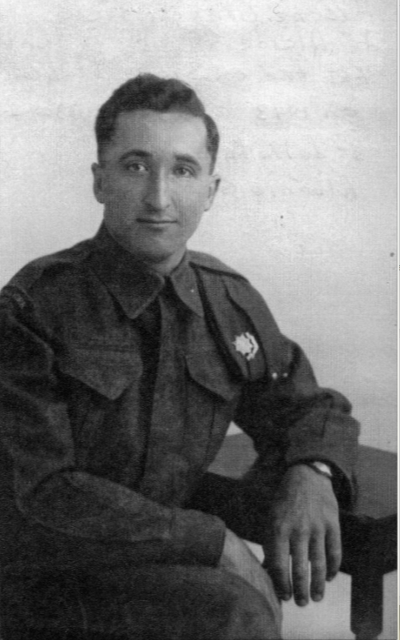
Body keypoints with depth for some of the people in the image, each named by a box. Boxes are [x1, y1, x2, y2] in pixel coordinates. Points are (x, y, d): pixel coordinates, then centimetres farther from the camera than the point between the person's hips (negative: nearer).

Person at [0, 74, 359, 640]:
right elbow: (49, 492, -20)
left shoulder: (231, 302, -2)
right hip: (50, 586, -6)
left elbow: (310, 409, 9)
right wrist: (213, 540, -25)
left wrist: (313, 471, -15)